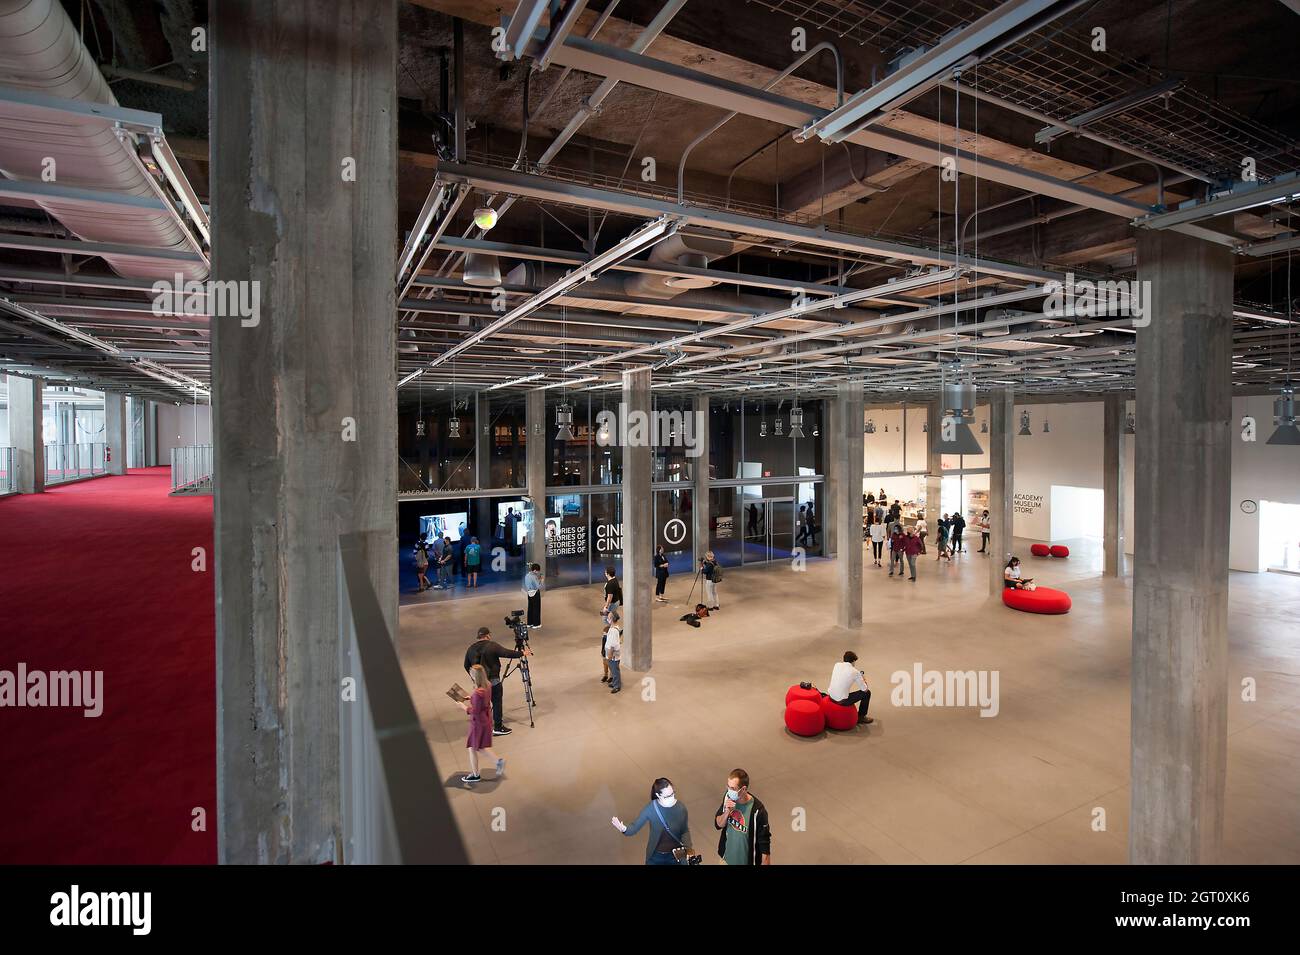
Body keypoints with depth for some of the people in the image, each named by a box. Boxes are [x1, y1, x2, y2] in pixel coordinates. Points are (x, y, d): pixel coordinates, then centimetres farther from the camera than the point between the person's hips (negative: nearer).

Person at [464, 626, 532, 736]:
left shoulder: (471, 648, 6)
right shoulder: (492, 646, -12)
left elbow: (466, 666, 14)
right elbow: (507, 653, -15)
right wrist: (522, 653, -3)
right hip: (492, 680, -6)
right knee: (498, 703, 5)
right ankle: (498, 728, 10)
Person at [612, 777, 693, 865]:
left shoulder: (681, 808, -19)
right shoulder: (650, 808, -23)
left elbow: (685, 831, -4)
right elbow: (635, 827, -19)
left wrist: (687, 848, -21)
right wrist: (624, 829, -41)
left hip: (675, 855, 1)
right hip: (655, 855, -1)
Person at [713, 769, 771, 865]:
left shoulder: (757, 810, -29)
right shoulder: (728, 797, -15)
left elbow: (765, 844, -20)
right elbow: (718, 824, -3)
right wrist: (727, 812, -22)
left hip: (747, 861, -4)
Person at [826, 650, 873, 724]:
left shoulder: (837, 665, 1)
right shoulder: (855, 672, -12)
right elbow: (865, 689, -1)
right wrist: (864, 680, 18)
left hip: (831, 696, 6)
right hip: (842, 701, -6)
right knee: (867, 693, 10)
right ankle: (861, 717, 25)